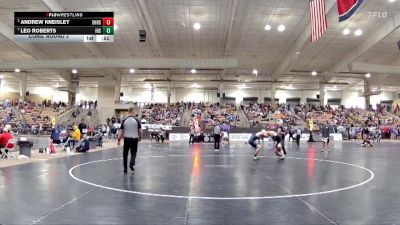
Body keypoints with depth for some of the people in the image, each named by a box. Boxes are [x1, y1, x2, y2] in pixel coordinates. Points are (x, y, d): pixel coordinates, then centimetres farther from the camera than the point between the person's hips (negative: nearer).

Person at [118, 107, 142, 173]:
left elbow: (121, 131, 0)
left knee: (125, 153, 13)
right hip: (134, 138, -1)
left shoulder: (124, 120, -1)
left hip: (126, 138, 1)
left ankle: (125, 168, 14)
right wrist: (139, 136, 16)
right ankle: (131, 164, -5)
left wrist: (119, 139, 9)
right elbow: (140, 131, -3)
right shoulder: (136, 120, -5)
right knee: (133, 153, 16)